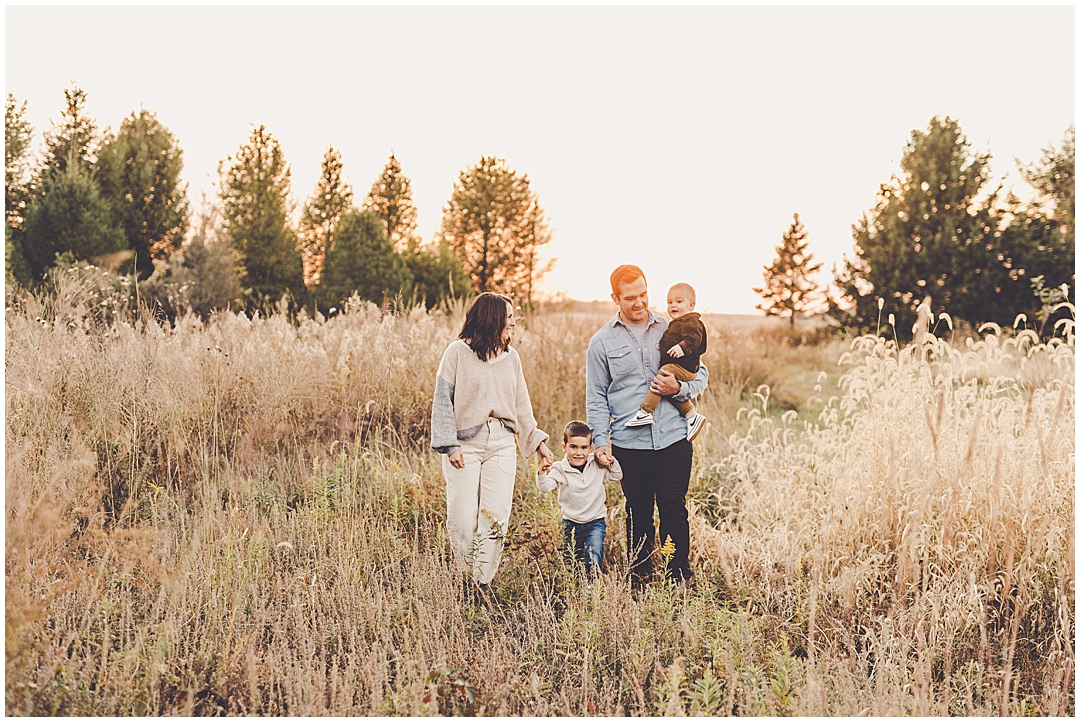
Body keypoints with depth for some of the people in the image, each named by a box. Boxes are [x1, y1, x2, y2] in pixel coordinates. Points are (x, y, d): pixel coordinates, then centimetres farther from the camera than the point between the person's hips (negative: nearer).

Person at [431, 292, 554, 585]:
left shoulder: (511, 357, 11)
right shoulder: (458, 352, -4)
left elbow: (521, 405, 17)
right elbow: (443, 401, -4)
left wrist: (537, 441, 12)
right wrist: (449, 446, -11)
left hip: (501, 444, 4)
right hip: (465, 444, -4)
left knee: (495, 518, -2)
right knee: (463, 520, -3)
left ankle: (483, 583, 5)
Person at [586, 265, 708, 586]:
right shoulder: (602, 342, 5)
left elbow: (701, 374, 12)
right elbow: (596, 398, 7)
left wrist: (679, 388, -9)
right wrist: (600, 439, -3)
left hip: (673, 437, 0)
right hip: (628, 442, 0)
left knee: (673, 507, 1)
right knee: (638, 512, 8)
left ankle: (680, 578, 12)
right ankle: (639, 579, 19)